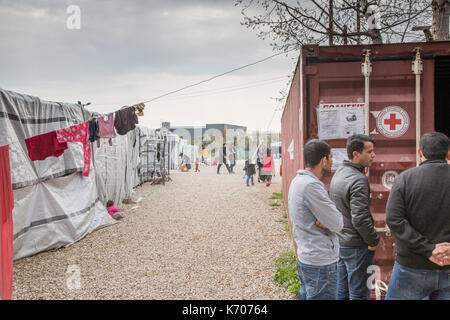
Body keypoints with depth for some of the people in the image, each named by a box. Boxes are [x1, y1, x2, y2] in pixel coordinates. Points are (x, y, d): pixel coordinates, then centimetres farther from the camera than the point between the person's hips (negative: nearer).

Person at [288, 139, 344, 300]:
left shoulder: (296, 180, 8)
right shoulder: (311, 185, -23)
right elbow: (337, 224, -18)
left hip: (304, 257, 10)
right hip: (321, 263, -10)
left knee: (305, 295, 20)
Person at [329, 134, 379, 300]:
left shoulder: (338, 173, 8)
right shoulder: (358, 180, -21)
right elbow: (360, 219, -27)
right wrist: (374, 241, -13)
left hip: (339, 242, 9)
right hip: (356, 246, -9)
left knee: (341, 290, 19)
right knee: (359, 293, 4)